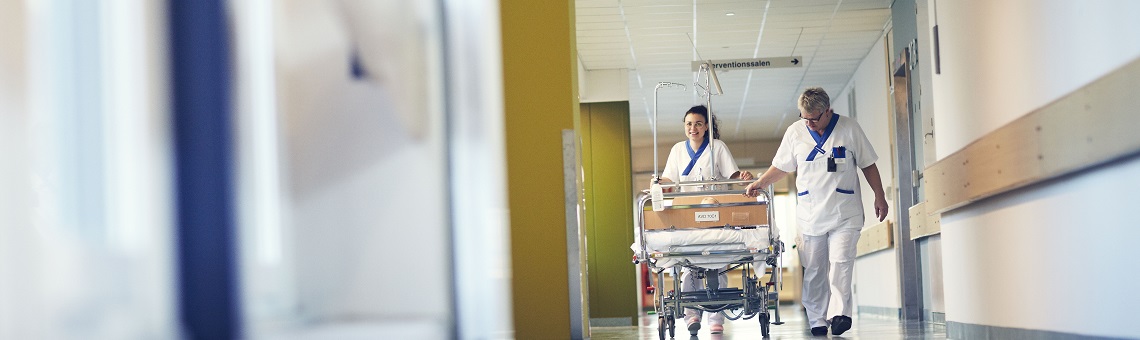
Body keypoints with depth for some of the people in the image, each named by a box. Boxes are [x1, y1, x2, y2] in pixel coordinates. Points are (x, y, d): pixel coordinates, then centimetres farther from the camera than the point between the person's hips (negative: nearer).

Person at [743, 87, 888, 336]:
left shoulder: (849, 128, 1)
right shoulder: (795, 132, 6)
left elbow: (868, 165, 7)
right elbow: (781, 167, 15)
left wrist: (879, 197, 6)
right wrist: (758, 184, 4)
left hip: (845, 215, -2)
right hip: (810, 215, 2)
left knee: (840, 262, -17)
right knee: (813, 271, 1)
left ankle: (839, 313, -21)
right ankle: (817, 322, 7)